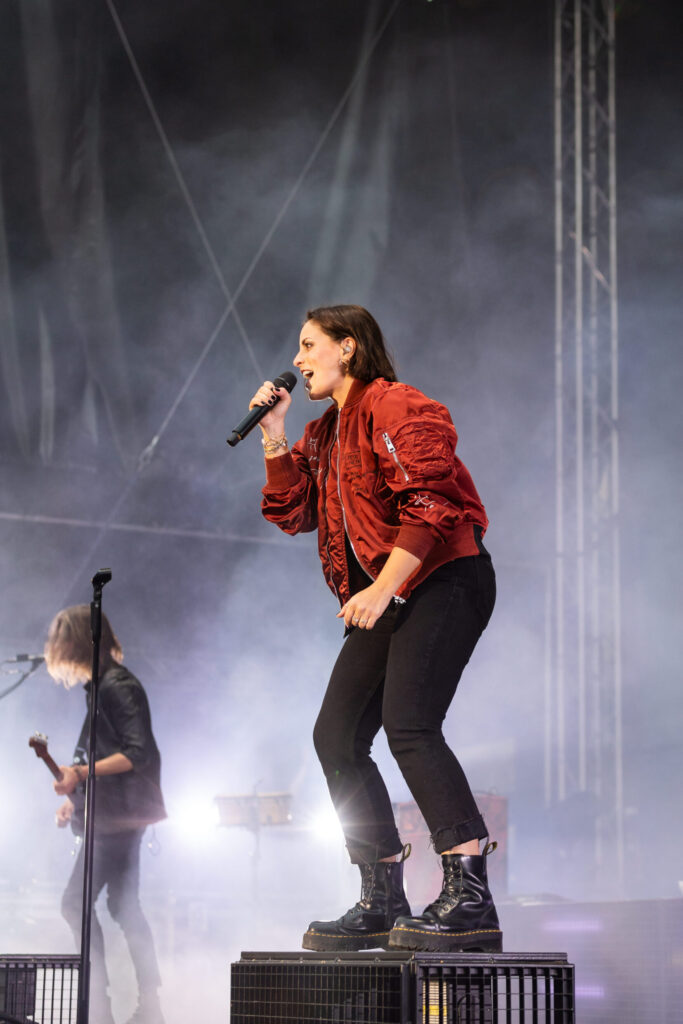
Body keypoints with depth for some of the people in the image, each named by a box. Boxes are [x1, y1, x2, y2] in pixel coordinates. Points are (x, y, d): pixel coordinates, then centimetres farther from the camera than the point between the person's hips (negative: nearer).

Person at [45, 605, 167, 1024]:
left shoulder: (117, 686, -15)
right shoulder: (102, 686, 16)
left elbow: (138, 754, -22)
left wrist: (82, 773, -26)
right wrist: (78, 797, 18)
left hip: (118, 815, -10)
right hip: (112, 817, 10)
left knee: (76, 902, -10)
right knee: (123, 906, 10)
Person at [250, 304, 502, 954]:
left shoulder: (392, 407, -8)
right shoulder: (325, 433, 21)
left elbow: (427, 505, -18)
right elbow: (292, 513, 18)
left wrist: (381, 589, -22)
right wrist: (275, 436, 10)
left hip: (443, 581, -10)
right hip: (389, 603, 10)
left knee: (408, 724, -25)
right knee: (337, 736, 3)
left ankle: (470, 899, -28)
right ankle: (384, 904, 6)